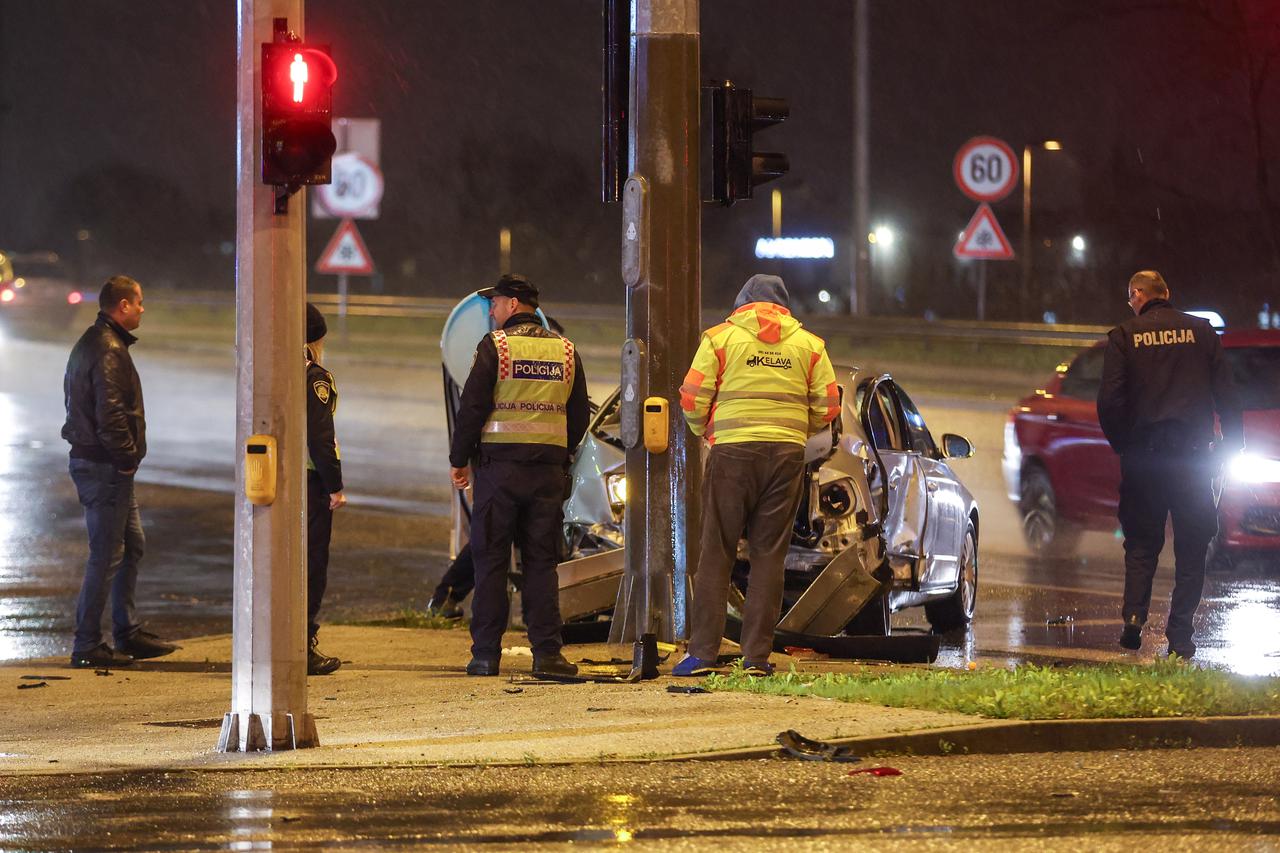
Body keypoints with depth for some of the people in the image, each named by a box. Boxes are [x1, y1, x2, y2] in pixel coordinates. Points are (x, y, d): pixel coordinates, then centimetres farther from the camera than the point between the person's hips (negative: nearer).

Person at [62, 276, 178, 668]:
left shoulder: (89, 343, 16)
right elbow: (110, 414, -26)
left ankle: (128, 634, 23)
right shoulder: (109, 351, -18)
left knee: (132, 546, 18)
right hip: (106, 468, -11)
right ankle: (87, 646, -2)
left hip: (89, 459, 11)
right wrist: (126, 456, -15)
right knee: (107, 555, -6)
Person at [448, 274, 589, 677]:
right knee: (541, 563, 6)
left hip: (500, 465, -4)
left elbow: (472, 406, -8)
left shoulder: (495, 346, -6)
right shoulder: (565, 350, 9)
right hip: (549, 469, 4)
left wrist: (459, 459, 2)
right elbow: (579, 415, 14)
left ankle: (486, 654, 0)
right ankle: (546, 652, 0)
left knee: (490, 561, 2)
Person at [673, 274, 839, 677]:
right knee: (769, 556, 5)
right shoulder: (808, 344, 11)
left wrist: (706, 432, 18)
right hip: (788, 454, 2)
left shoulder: (721, 338, 4)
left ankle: (702, 652, -2)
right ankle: (757, 655, 2)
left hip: (733, 450, -2)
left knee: (716, 554, 3)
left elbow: (692, 401, -1)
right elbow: (828, 406, 7)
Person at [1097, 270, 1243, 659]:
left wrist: (1120, 443, 7)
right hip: (1193, 452, 0)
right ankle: (1180, 636, -2)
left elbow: (1109, 399, -6)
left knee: (1141, 543, 12)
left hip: (1143, 453, 0)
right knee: (1191, 547, 5)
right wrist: (1232, 443, 8)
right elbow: (1227, 395, 2)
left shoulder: (1124, 336, 0)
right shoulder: (1201, 332, 4)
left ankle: (1134, 617, -6)